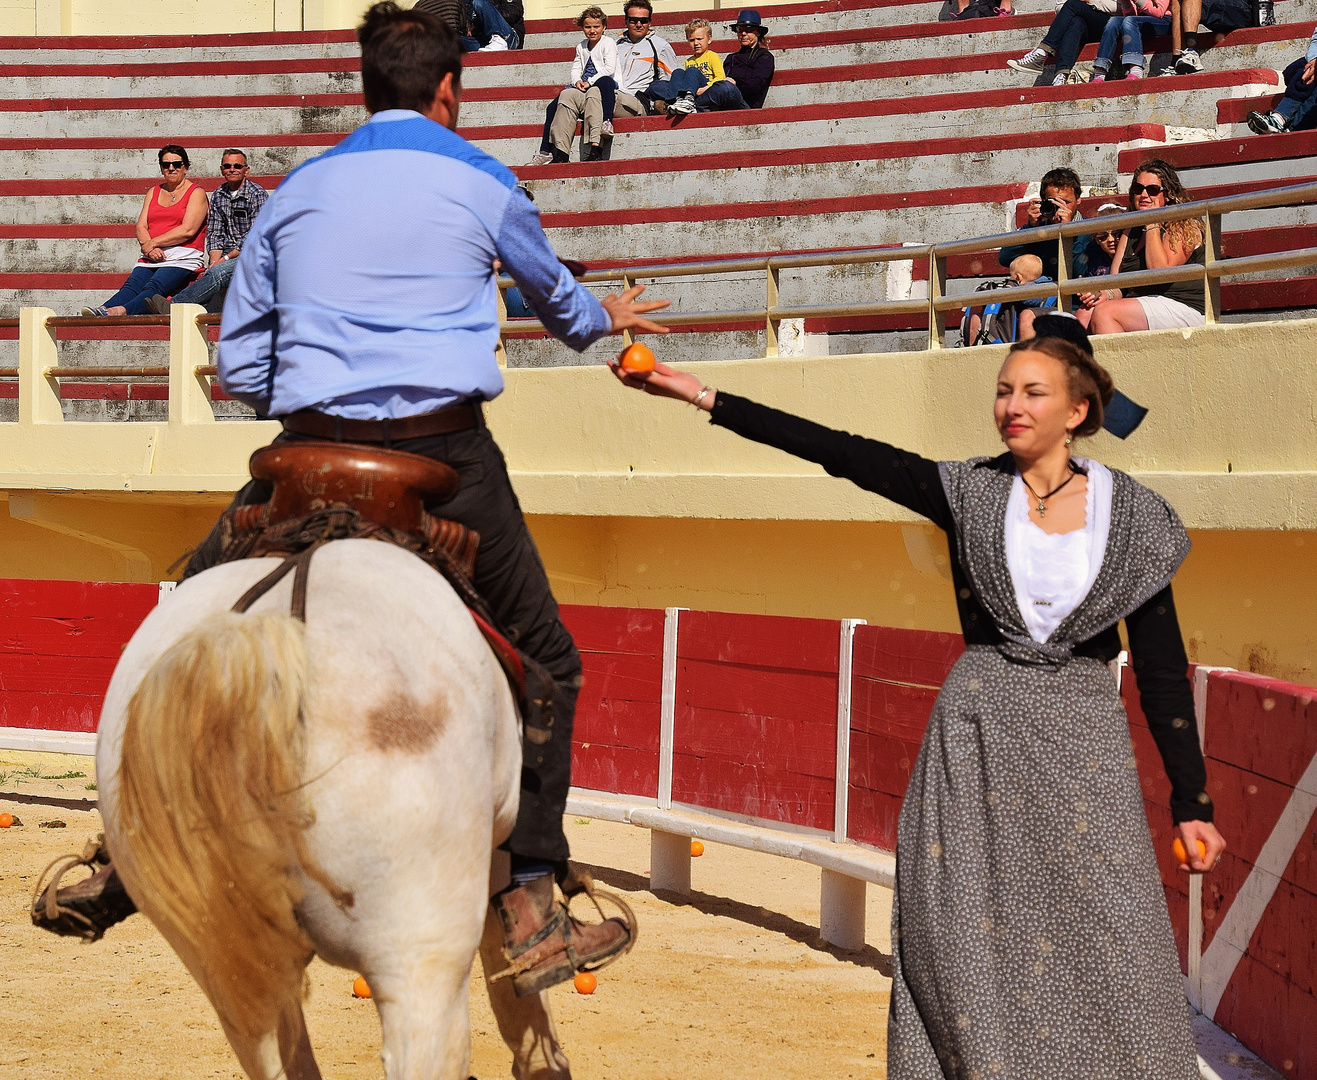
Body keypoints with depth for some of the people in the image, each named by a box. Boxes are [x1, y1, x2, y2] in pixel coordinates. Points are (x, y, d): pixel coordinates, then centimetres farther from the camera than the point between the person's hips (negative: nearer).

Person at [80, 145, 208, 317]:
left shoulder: (196, 193, 6)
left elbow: (188, 230, -7)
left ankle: (122, 311, -61)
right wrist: (148, 248, -9)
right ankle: (102, 311, -52)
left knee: (154, 287, -32)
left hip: (183, 257, -5)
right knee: (132, 285, -25)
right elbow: (141, 226, 13)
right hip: (152, 257, 5)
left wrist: (153, 243, -8)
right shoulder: (154, 192, 23)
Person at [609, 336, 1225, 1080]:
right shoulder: (970, 494, 3)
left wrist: (1192, 802, 0)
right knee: (964, 943, -2)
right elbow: (838, 452, -3)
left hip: (1083, 740, -1)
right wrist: (702, 397, -9)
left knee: (1100, 950, -5)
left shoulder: (1134, 517, 1)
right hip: (977, 736, 1)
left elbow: (1163, 669, 2)